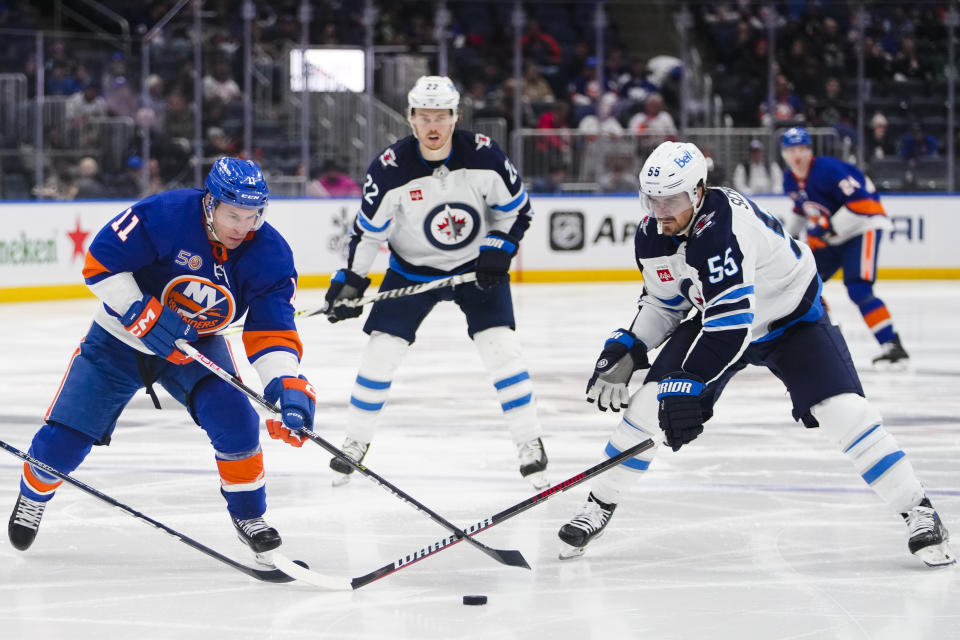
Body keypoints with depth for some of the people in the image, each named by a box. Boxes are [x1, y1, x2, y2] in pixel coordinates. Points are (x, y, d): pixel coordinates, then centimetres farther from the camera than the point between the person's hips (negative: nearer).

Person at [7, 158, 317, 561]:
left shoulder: (270, 254, -19)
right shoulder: (166, 215, -30)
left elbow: (272, 331, -21)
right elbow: (100, 262, -24)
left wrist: (288, 388, -37)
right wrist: (144, 316, -31)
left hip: (196, 343, 2)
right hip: (120, 339, -2)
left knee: (235, 418, -22)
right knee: (64, 440, -3)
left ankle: (248, 513, 2)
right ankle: (33, 496, 31)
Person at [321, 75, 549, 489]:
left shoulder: (483, 155, -20)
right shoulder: (390, 168, -20)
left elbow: (517, 208, -5)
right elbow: (368, 229, -9)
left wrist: (498, 251, -16)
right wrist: (350, 281, -15)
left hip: (477, 265, -1)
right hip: (411, 268, 1)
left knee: (501, 347, -13)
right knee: (381, 351, -4)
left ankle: (530, 443, 0)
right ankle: (356, 442, 15)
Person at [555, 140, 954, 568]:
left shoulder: (723, 227, -37)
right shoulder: (651, 236, -12)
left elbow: (731, 322, -41)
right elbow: (662, 302, 6)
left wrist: (688, 383, -44)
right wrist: (625, 350, -8)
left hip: (793, 319, -6)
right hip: (717, 317, 6)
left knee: (843, 411, -22)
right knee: (650, 400, -8)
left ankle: (918, 513, -11)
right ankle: (599, 506, 8)